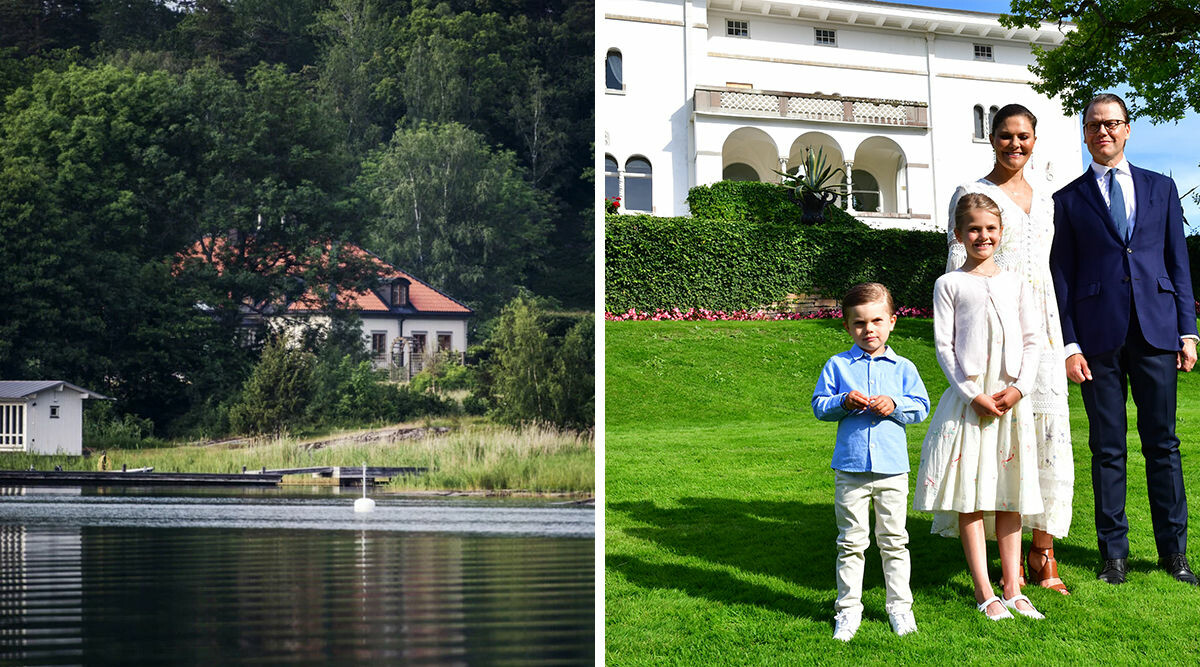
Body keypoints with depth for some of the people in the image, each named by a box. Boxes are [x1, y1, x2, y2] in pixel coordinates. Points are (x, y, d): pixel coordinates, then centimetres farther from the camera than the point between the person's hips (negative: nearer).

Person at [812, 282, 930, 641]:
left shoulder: (903, 368, 5)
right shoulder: (837, 366, 3)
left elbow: (920, 407, 5)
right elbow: (819, 406, 3)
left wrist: (895, 406, -13)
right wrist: (844, 402, -15)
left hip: (892, 469, 1)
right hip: (850, 468, -1)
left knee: (894, 540, 9)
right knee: (851, 541, 6)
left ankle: (900, 607, 21)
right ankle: (848, 608, 14)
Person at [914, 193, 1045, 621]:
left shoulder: (1015, 283, 11)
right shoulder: (949, 284, 2)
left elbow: (1032, 340, 9)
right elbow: (943, 346, -3)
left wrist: (1019, 388, -5)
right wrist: (973, 395, -11)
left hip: (1011, 399, 3)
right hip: (968, 398, -3)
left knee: (1010, 498, 7)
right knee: (970, 498, -2)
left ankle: (1012, 588, 14)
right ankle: (984, 593, 4)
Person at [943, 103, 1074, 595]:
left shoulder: (1043, 199, 19)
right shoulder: (971, 194, 2)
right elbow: (957, 265, -3)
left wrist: (1056, 335, 17)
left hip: (1038, 328, 5)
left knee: (1050, 434, -1)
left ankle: (1043, 554, 6)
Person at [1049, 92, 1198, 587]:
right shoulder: (1069, 200, 8)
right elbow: (1061, 278, 5)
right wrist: (1069, 345, -3)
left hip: (1156, 332, 1)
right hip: (1099, 336, -1)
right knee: (1107, 447, 3)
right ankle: (1114, 552, 11)